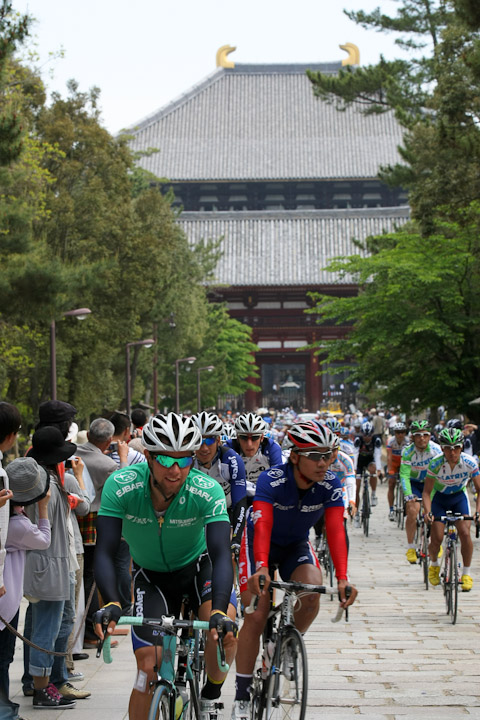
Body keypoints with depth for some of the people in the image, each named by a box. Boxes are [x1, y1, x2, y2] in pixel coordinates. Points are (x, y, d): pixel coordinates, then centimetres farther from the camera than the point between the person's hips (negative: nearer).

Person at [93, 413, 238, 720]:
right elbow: (105, 552, -32)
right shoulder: (121, 486, -29)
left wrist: (220, 611, -53)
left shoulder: (208, 491, -30)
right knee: (149, 667, -11)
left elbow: (222, 555, -37)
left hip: (197, 565, 0)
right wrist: (112, 603, -49)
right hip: (151, 575, 1)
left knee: (224, 628, -28)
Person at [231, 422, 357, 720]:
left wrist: (342, 579, -43)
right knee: (256, 617, -14)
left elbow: (336, 530, -30)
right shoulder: (271, 480, -31)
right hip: (261, 543, -3)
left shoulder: (331, 485, -22)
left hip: (297, 545, 3)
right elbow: (262, 525, -43)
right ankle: (242, 696, -3)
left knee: (312, 592, -26)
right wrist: (262, 568, -59)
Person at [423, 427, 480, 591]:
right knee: (436, 538, -11)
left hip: (459, 497, 1)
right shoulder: (436, 463, -28)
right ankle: (434, 565, 21)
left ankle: (466, 574, -1)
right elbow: (427, 491, -21)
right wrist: (428, 512, -37)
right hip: (439, 498, -1)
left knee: (465, 533, -17)